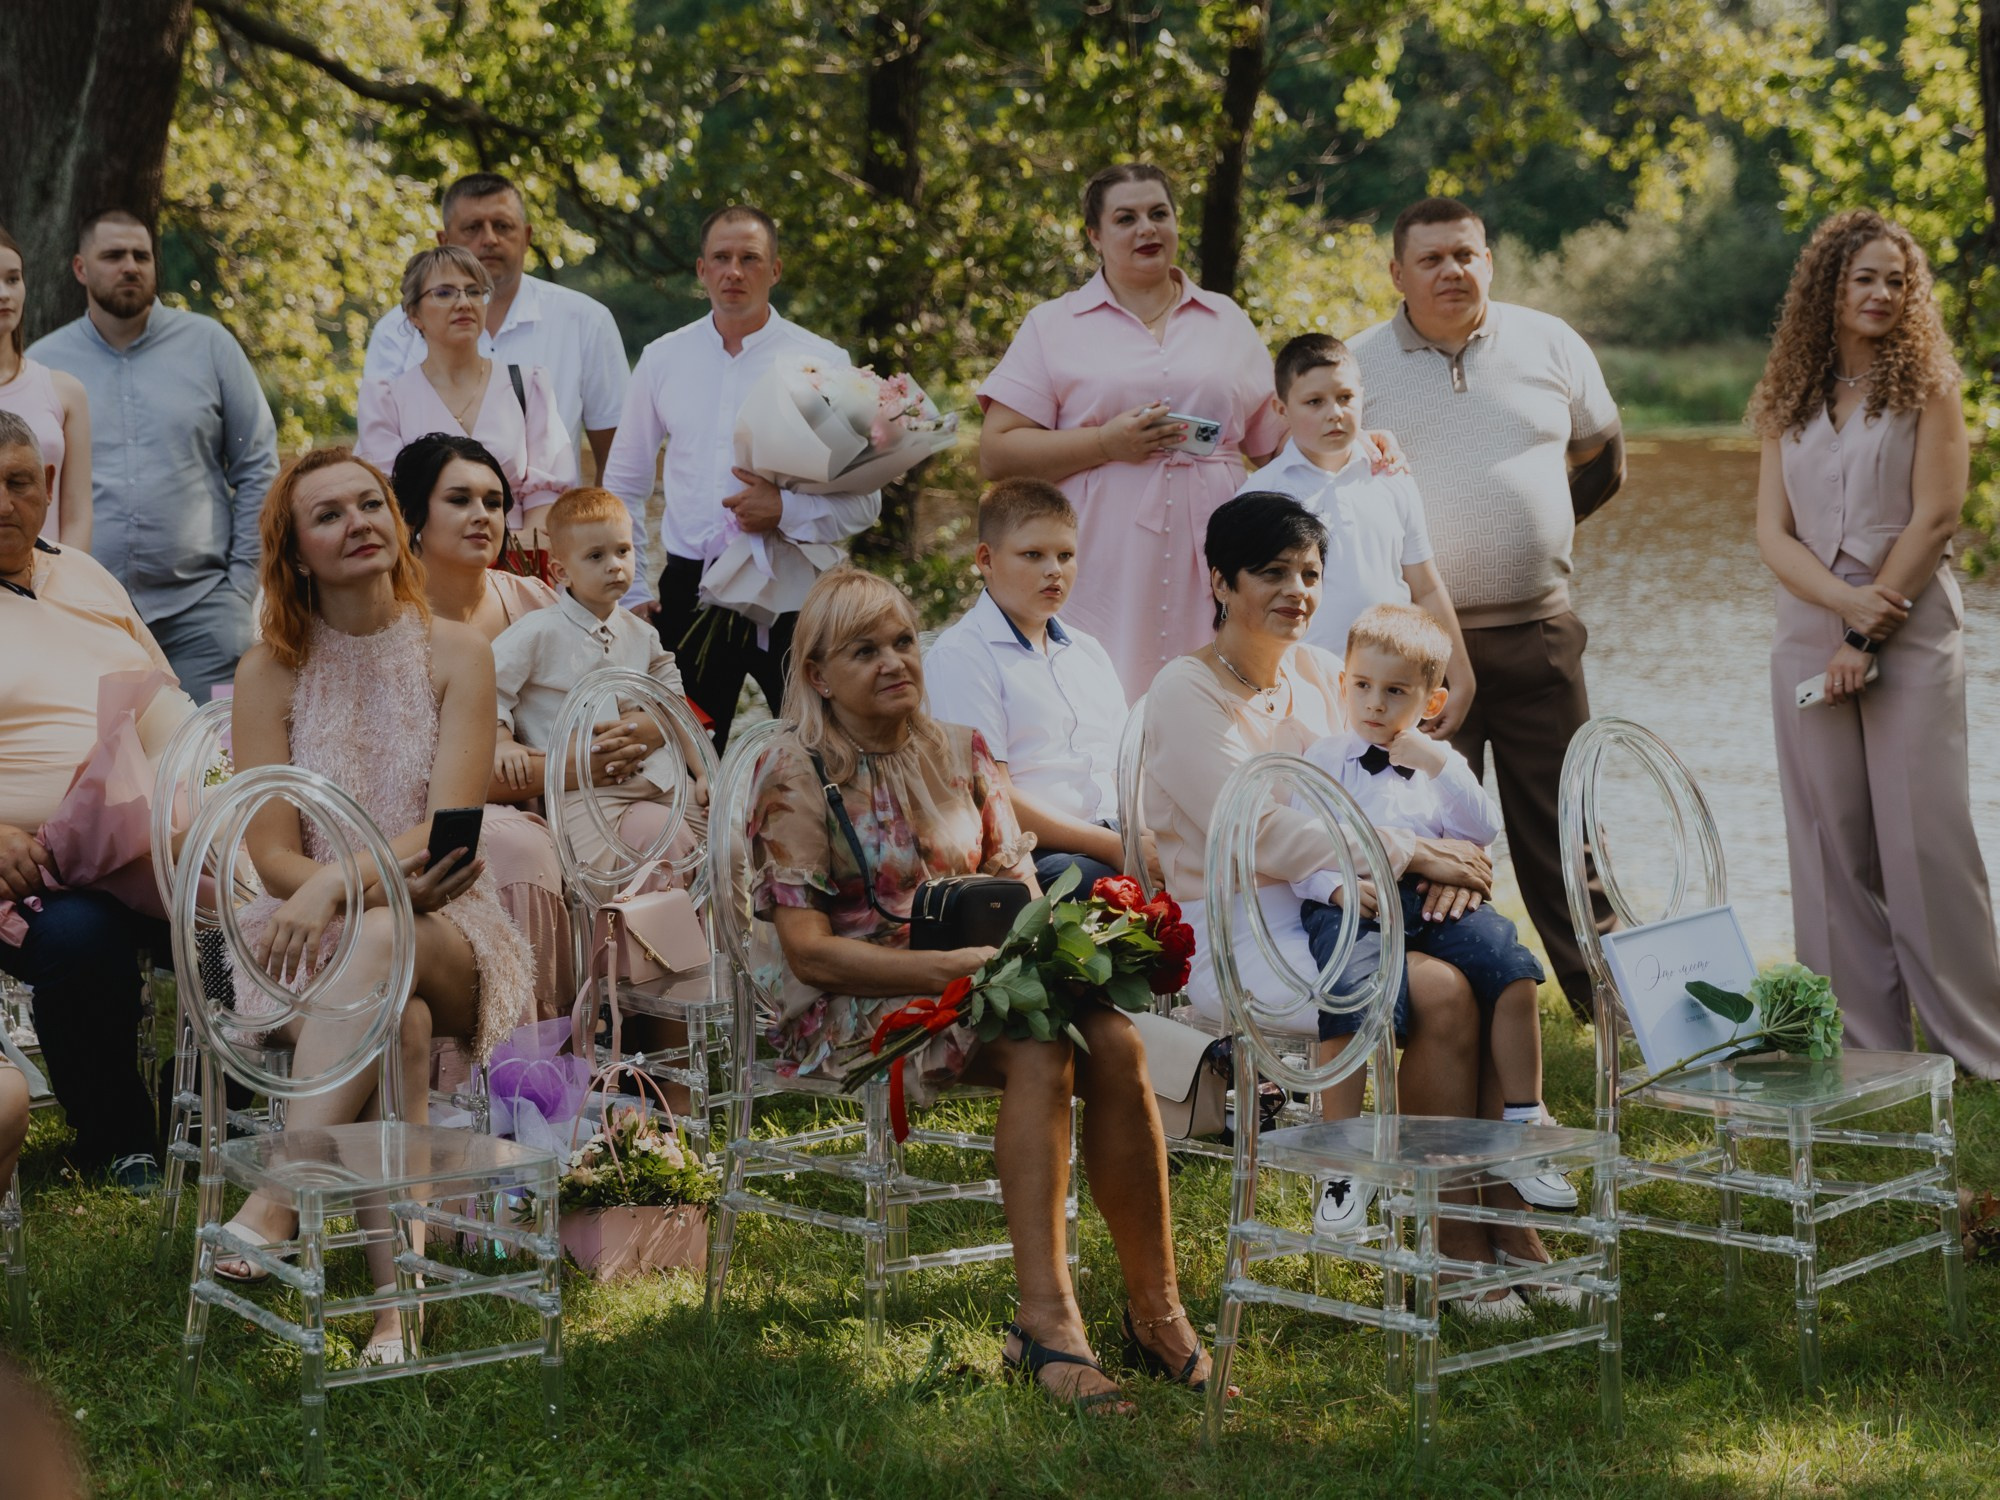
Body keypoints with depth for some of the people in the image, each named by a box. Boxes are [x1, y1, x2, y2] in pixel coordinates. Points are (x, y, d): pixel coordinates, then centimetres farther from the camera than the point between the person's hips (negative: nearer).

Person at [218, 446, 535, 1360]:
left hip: (445, 935, 0)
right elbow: (272, 856, -2)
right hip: (311, 943, 0)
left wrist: (339, 883, -27)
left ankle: (277, 1199, -43)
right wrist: (383, 876, -21)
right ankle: (398, 1298, -42)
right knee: (396, 1026, -35)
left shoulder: (457, 656, 3)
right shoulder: (270, 672, 4)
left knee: (381, 942, -38)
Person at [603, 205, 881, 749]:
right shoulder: (662, 359, 9)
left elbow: (865, 500, -2)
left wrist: (786, 510, -19)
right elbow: (624, 485, 18)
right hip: (689, 591, 2)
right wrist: (631, 591, 11)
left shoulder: (822, 362, 1)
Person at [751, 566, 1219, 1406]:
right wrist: (953, 967, -21)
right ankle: (1045, 1319, -41)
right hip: (857, 1004, -5)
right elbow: (808, 951, -11)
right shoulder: (795, 776, -4)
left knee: (1114, 1041, -26)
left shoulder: (960, 753, 14)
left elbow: (1018, 883, 16)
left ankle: (1156, 1310, -23)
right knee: (1038, 1046, -34)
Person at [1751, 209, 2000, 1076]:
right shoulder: (1790, 402, 12)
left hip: (1911, 639, -4)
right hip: (1808, 639, 4)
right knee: (1832, 845, 2)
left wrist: (1869, 634, -10)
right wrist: (1844, 597, -12)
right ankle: (1864, 1047, 9)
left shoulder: (1927, 385, 2)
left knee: (1925, 836, -6)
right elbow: (1772, 532, 6)